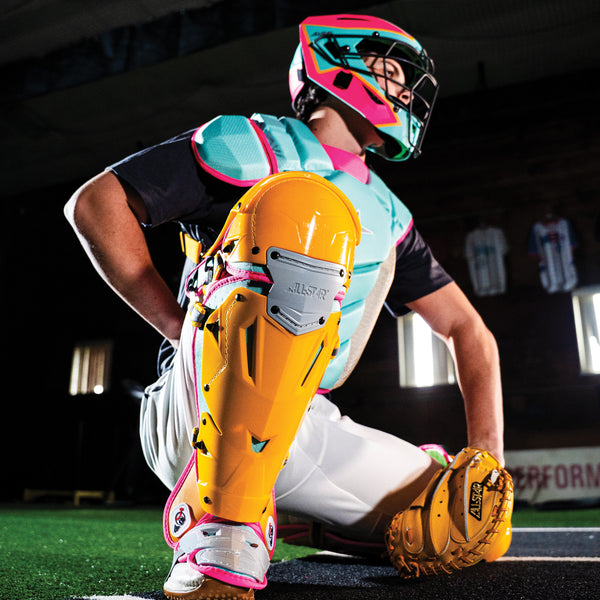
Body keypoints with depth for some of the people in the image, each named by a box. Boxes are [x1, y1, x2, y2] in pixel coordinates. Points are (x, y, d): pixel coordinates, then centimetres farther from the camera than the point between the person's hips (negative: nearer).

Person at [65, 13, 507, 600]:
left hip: (301, 433, 6)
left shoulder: (388, 215, 16)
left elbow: (468, 330, 19)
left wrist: (486, 460, 7)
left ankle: (295, 523, 19)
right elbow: (94, 203, -3)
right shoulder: (254, 145, 1)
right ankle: (222, 532, -27)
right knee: (301, 207, -26)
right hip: (192, 414, -6)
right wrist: (188, 329, -12)